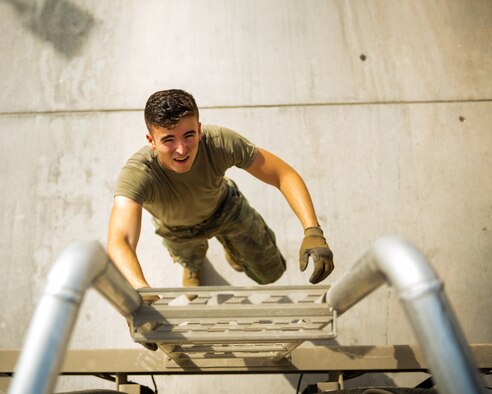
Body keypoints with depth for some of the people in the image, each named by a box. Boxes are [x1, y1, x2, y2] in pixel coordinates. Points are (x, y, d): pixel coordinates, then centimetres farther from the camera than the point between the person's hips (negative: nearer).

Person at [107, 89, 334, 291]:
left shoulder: (221, 142, -40)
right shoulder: (137, 174, -44)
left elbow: (285, 175, -34)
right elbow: (118, 242, -57)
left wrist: (312, 231, -48)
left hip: (225, 207, 1)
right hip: (178, 228, -1)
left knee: (270, 273, 12)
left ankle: (231, 244, 42)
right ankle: (193, 264, 59)